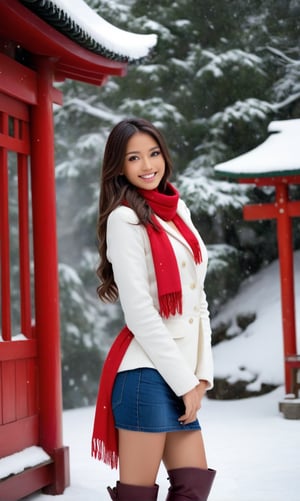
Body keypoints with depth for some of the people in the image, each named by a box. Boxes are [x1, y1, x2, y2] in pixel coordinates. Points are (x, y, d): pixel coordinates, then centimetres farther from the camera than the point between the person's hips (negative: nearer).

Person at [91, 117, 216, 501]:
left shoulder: (177, 211, 14)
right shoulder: (124, 218, -8)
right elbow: (139, 312, -14)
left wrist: (202, 372, 6)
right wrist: (185, 381, -11)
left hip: (181, 374, 7)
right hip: (147, 372, -7)